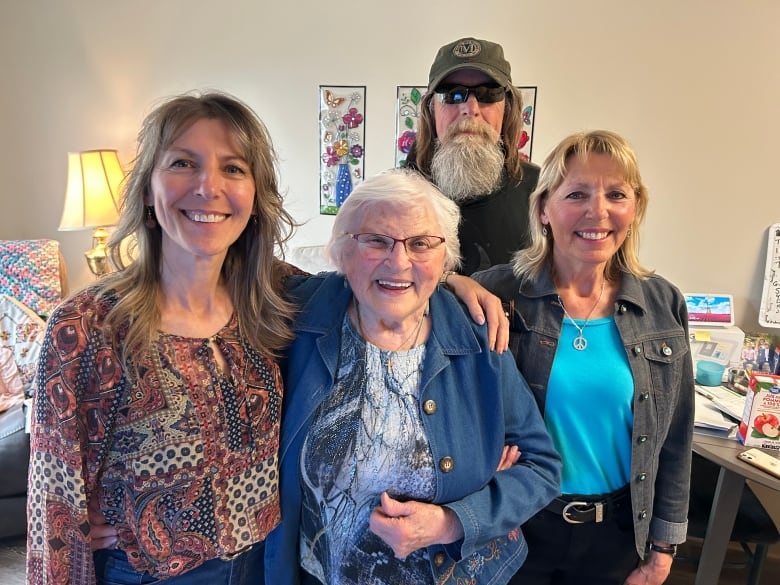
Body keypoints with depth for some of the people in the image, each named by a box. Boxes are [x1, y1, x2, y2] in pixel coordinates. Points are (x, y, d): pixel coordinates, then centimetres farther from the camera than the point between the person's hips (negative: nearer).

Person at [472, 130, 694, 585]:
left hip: (618, 534, 3)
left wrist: (663, 546, 5)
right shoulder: (497, 294, -16)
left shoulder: (664, 306, -4)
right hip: (512, 529, -3)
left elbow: (674, 439, 3)